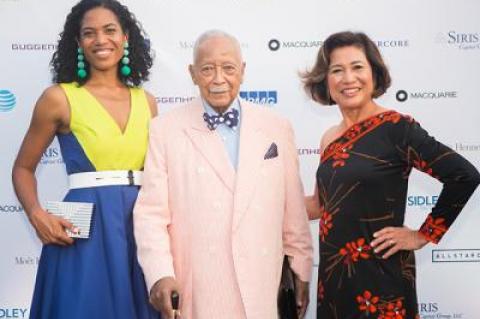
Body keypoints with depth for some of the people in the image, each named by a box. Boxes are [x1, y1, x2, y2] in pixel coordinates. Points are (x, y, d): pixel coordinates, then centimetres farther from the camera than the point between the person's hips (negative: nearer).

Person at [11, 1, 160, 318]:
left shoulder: (146, 102, 8)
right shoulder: (59, 98, -3)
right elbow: (23, 169, 4)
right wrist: (37, 214, -12)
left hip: (141, 230, 4)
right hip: (84, 230, -4)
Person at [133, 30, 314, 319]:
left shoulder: (277, 128, 5)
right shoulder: (166, 130, -1)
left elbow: (294, 209, 8)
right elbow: (151, 212, -5)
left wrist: (301, 270, 11)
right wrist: (160, 274, -15)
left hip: (262, 288, 2)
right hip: (196, 291, -2)